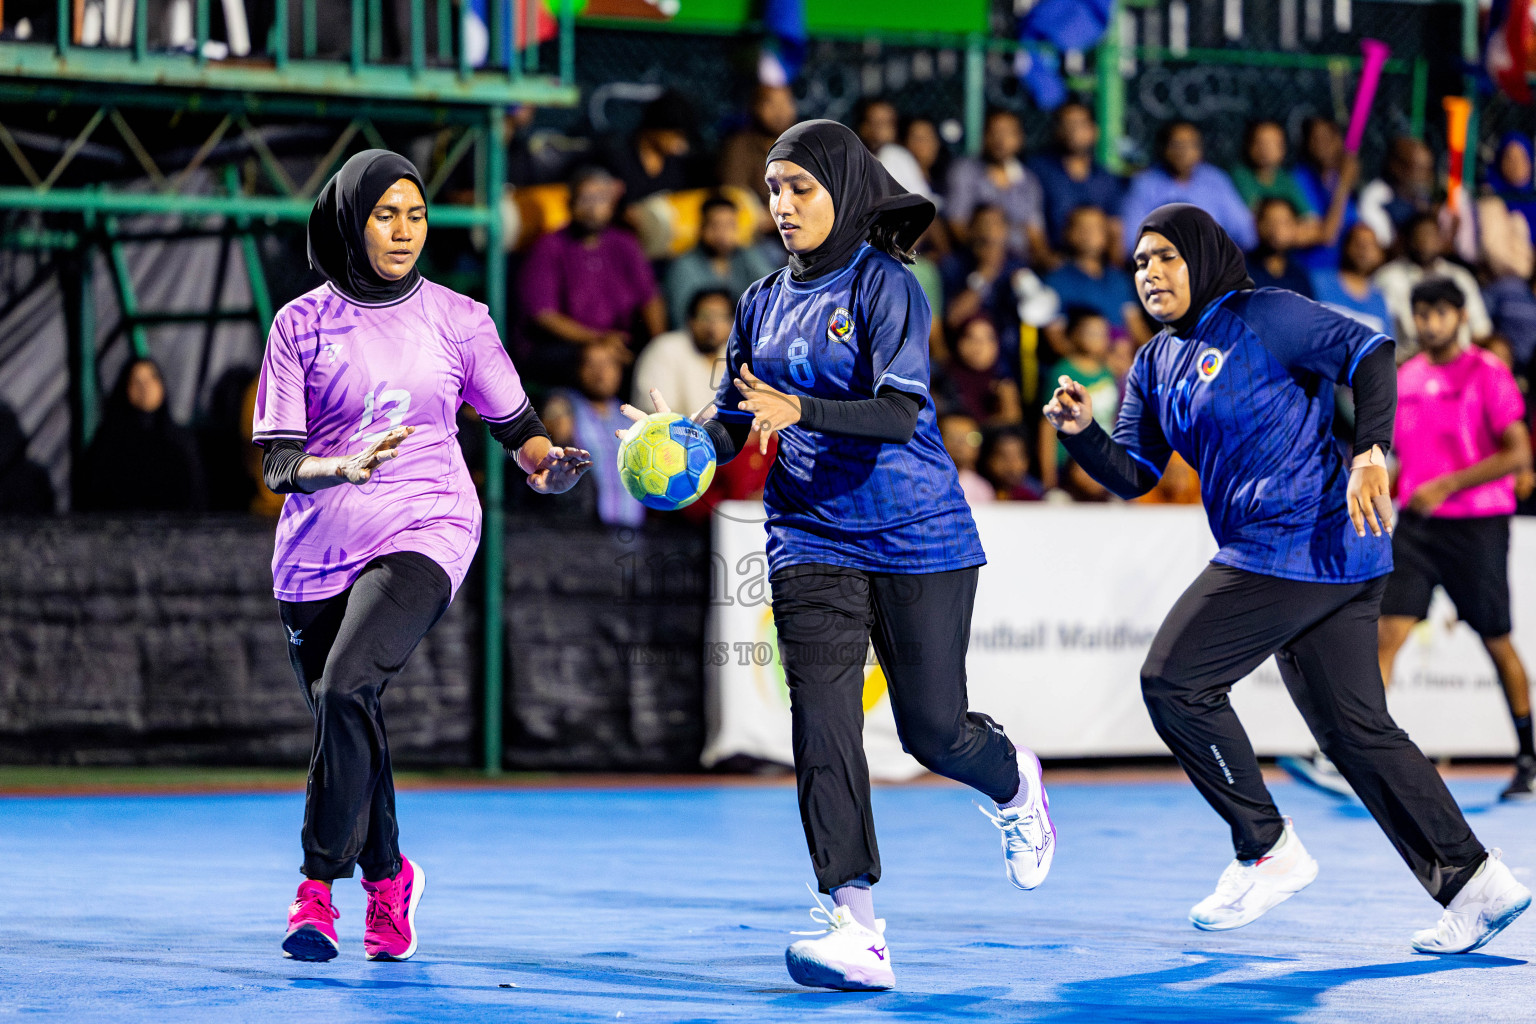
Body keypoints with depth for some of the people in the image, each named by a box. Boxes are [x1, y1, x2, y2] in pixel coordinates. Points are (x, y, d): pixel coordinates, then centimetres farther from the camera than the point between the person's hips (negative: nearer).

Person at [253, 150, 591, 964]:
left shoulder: (456, 319, 4)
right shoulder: (301, 324, 2)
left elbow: (518, 429, 11)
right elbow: (278, 463, -3)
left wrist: (549, 463, -11)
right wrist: (345, 467, -23)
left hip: (424, 531, -2)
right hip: (319, 548, 2)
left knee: (345, 688, -26)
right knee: (345, 724, 9)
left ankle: (319, 882, -17)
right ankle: (387, 875, 37)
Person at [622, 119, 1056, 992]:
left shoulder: (884, 287, -8)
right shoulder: (764, 304, 11)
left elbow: (900, 411, -20)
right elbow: (735, 425, 12)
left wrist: (800, 412, -35)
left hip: (916, 536, -4)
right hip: (812, 538, 4)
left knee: (933, 730, 4)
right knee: (822, 724, -12)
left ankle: (1014, 783, 41)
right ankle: (857, 928, -15)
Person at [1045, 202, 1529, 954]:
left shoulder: (1263, 319, -7)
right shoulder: (1156, 364, 17)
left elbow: (1369, 354, -13)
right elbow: (1134, 474, 14)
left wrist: (1370, 454, -23)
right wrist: (1082, 432, -5)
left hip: (1307, 539, -9)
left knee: (1172, 678, -9)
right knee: (1355, 728, 8)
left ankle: (1268, 853, -1)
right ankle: (1472, 883, 10)